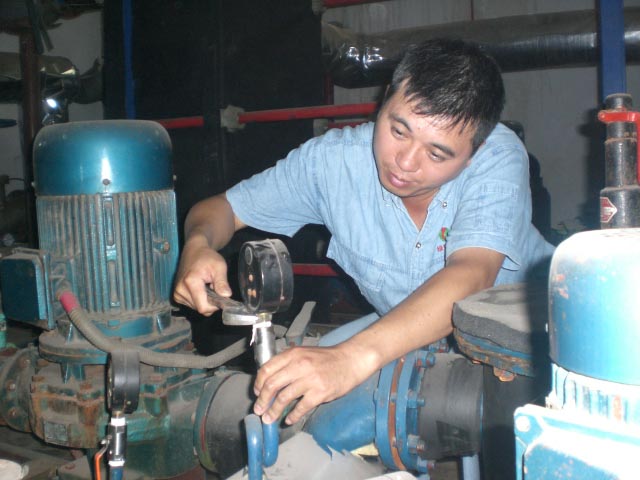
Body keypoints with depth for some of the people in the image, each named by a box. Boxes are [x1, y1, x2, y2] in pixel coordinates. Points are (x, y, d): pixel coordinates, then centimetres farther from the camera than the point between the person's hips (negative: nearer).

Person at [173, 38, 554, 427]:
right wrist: (199, 245, -35)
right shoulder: (333, 159, -19)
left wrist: (355, 357, -59)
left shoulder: (498, 158, -28)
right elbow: (221, 209, -9)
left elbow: (471, 277, -44)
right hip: (406, 332, 2)